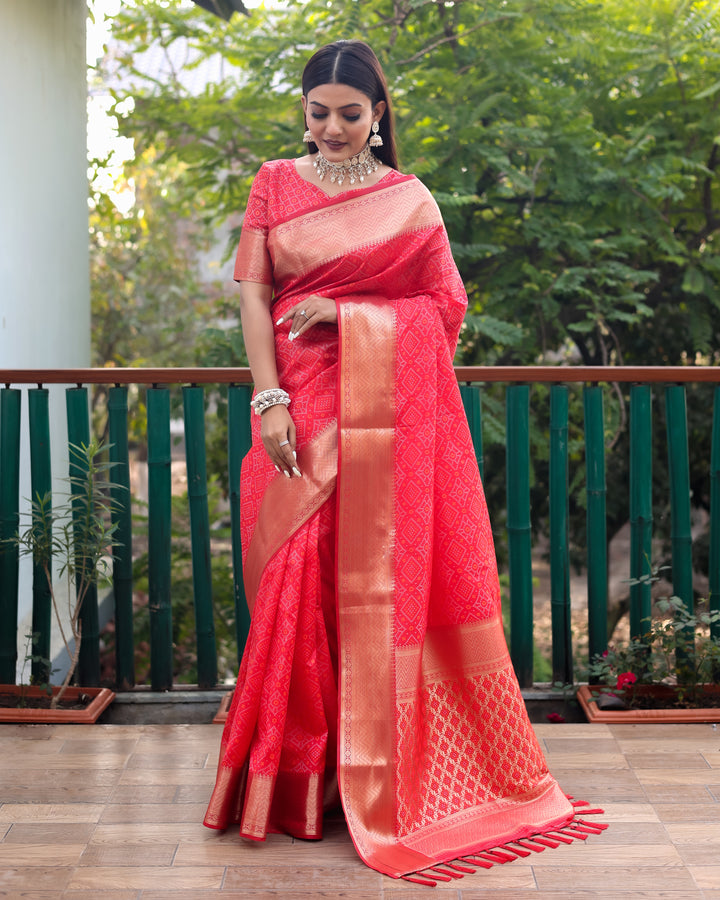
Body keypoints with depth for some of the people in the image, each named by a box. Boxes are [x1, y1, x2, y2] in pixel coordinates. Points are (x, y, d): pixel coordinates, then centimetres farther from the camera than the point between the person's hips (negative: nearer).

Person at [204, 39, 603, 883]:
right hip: (302, 406, 1)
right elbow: (254, 294, 3)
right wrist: (269, 398, -10)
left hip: (391, 412, -1)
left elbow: (447, 307, 3)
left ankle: (378, 779, 12)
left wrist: (343, 313, -9)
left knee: (385, 582, 0)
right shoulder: (274, 184, 12)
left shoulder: (410, 199, 9)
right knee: (297, 583, 0)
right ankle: (298, 772, 12)